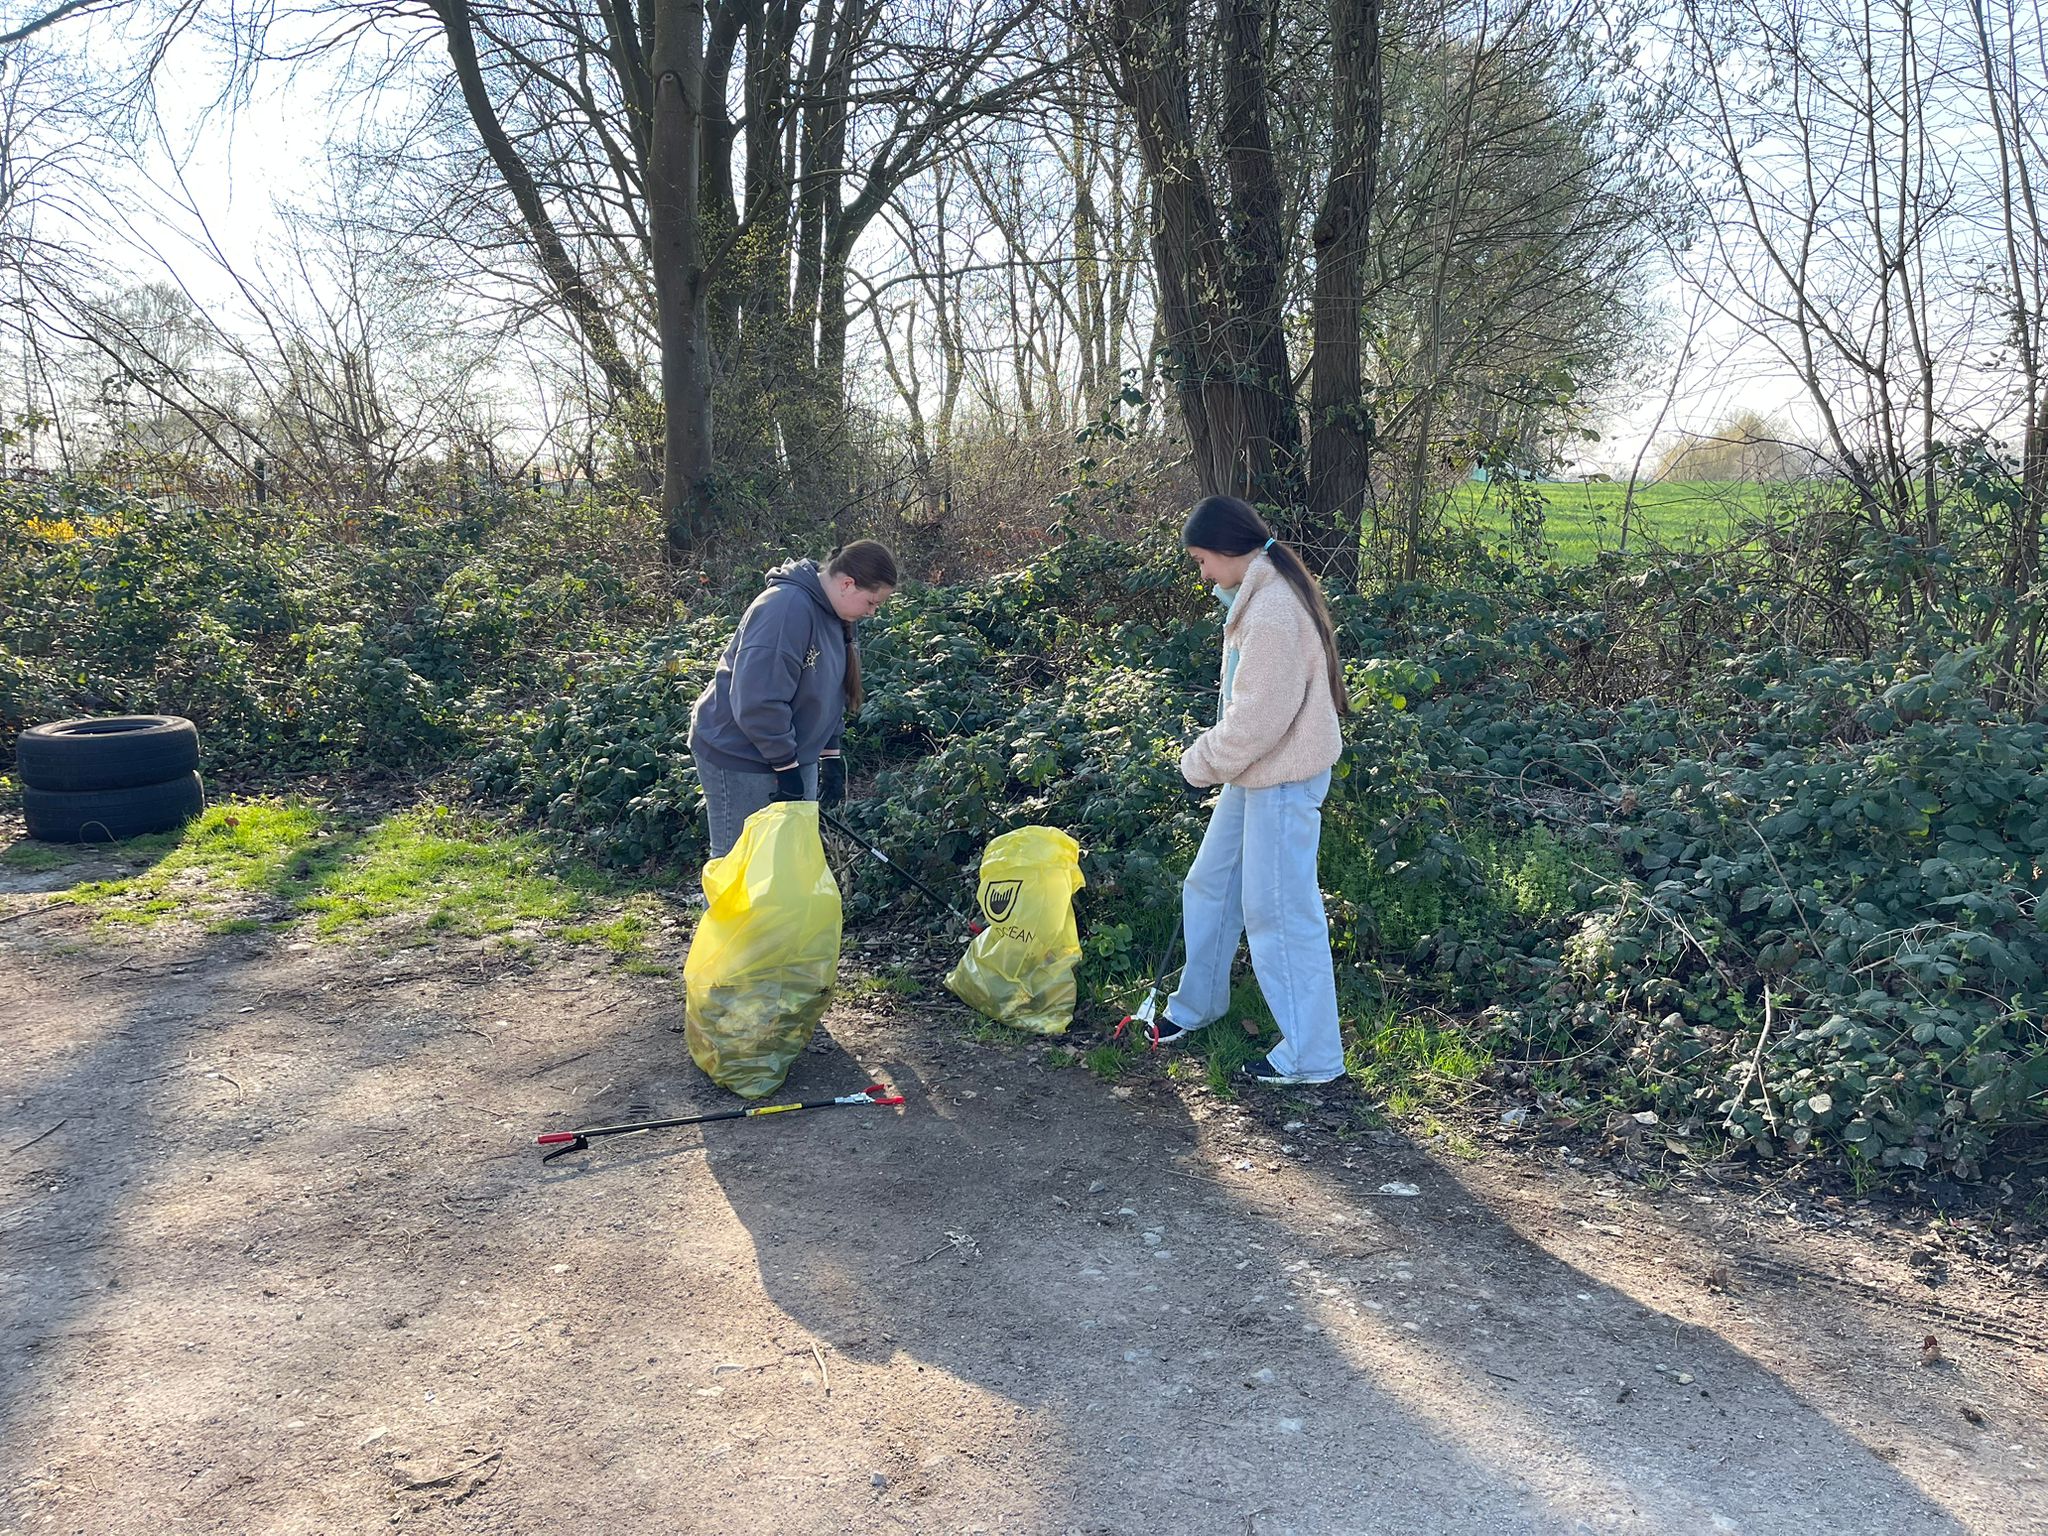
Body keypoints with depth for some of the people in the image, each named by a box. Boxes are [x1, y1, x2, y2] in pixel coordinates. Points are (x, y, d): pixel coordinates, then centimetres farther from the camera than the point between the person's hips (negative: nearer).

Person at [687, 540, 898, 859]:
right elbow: (757, 701, -29)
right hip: (741, 759, -9)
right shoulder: (788, 609, -26)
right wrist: (786, 767, -22)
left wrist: (831, 757, 12)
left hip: (793, 754, 9)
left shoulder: (833, 616, 5)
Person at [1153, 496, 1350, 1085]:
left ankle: (1311, 1055, 9)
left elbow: (1258, 717, -25)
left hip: (1283, 779, -10)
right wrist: (1212, 755, 7)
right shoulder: (1257, 595, 9)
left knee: (1279, 910, -2)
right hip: (1257, 772, 10)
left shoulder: (1272, 611, -24)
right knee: (1210, 884, 20)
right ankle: (1198, 1003, 40)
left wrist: (1203, 762, -11)